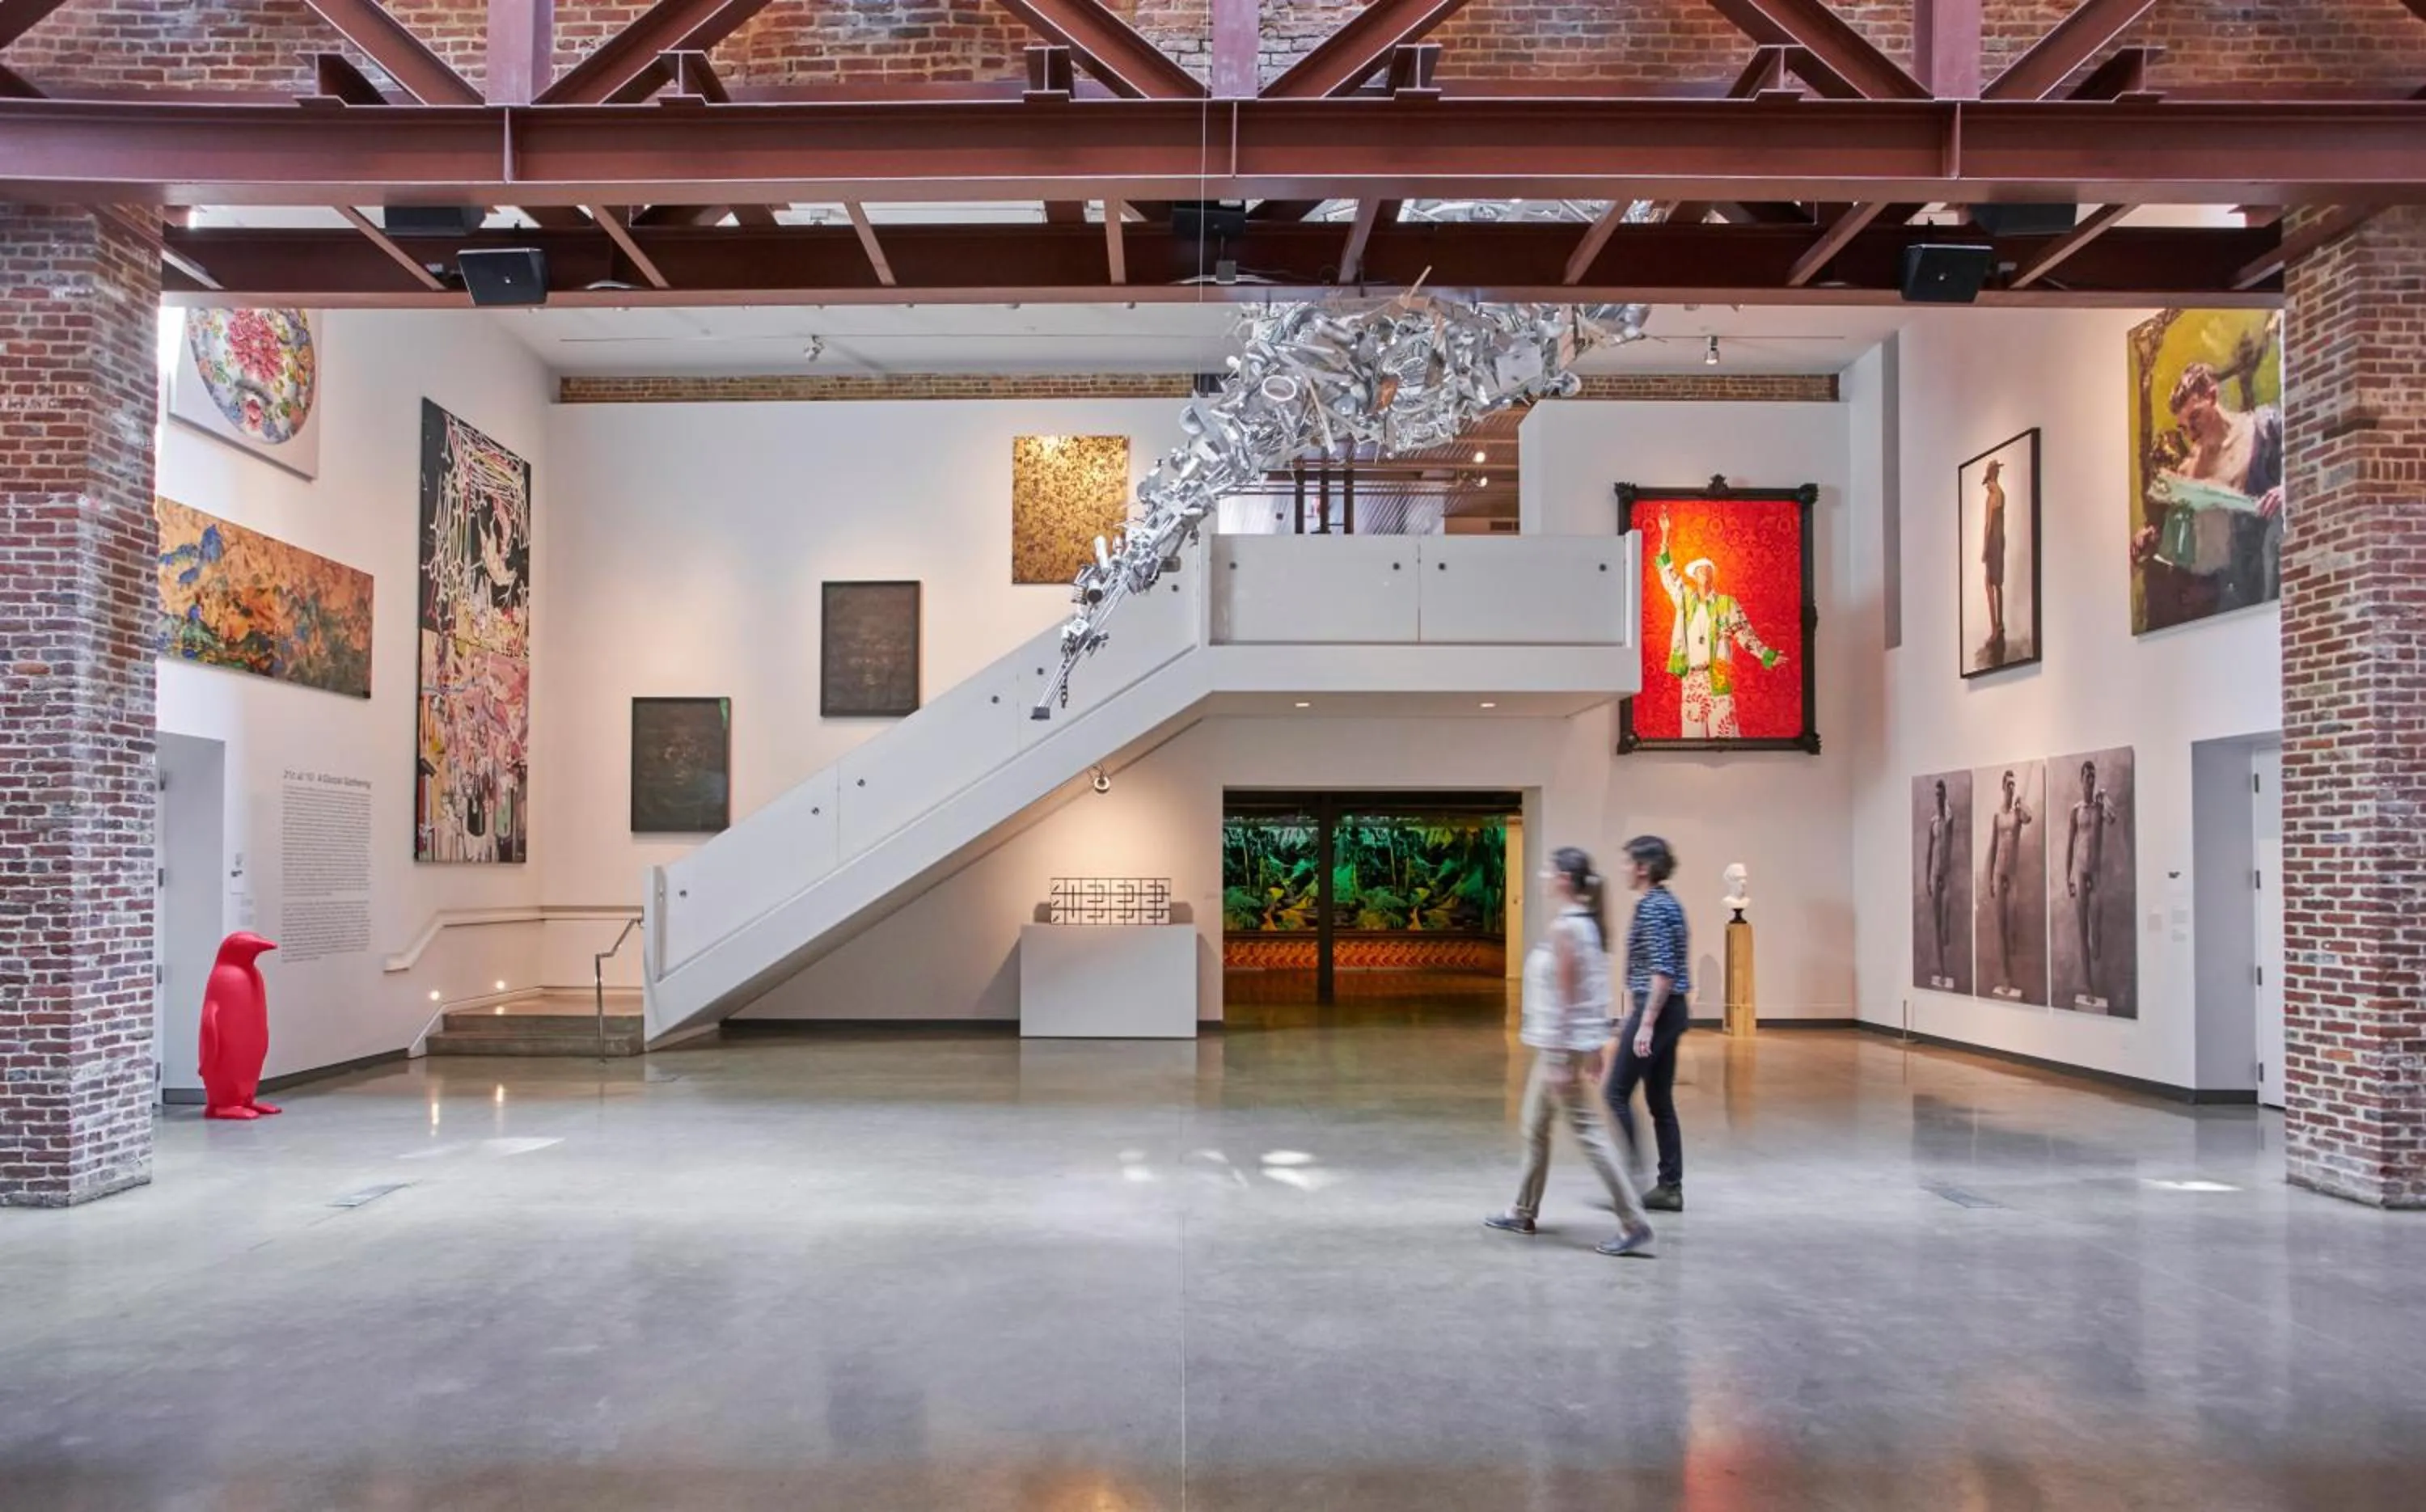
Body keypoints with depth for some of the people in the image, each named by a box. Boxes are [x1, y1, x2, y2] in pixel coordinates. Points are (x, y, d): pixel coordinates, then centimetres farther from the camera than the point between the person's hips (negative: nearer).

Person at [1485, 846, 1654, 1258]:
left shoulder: (1564, 929, -18)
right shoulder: (1589, 924, 9)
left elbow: (1565, 998, -20)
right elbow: (1592, 992, 14)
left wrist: (1560, 1060, -19)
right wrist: (1594, 1048, 19)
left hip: (1561, 1045, -10)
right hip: (1581, 1041, 10)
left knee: (1587, 1131, -6)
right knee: (1535, 1127, 19)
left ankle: (1634, 1224, -5)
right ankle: (1524, 1212, 29)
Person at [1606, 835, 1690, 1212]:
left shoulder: (1652, 907, -15)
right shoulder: (1668, 903, 15)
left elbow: (1662, 971, -22)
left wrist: (1646, 1023, -24)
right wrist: (1635, 1016, 25)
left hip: (1657, 1011, -10)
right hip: (1670, 1010, 10)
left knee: (1617, 1094, -1)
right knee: (1660, 1100, 11)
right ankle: (1671, 1187, 12)